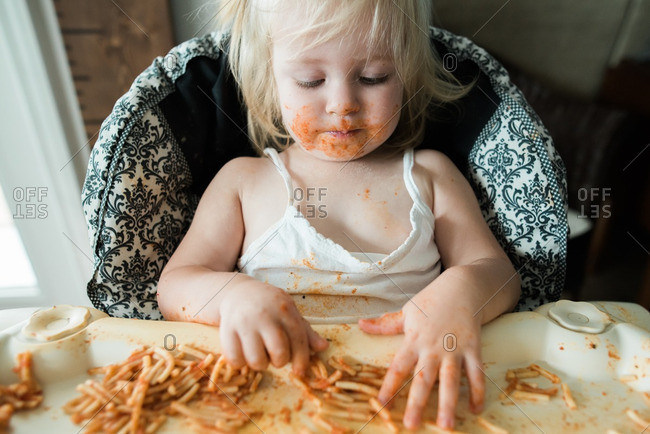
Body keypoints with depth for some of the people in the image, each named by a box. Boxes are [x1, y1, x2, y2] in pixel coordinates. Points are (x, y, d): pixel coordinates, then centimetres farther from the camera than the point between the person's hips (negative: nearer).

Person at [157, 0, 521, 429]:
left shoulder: (429, 174, 7)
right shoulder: (243, 179, 6)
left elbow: (501, 275, 3)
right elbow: (173, 286, 2)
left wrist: (463, 290, -21)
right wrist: (232, 294, -20)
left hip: (407, 387, 2)